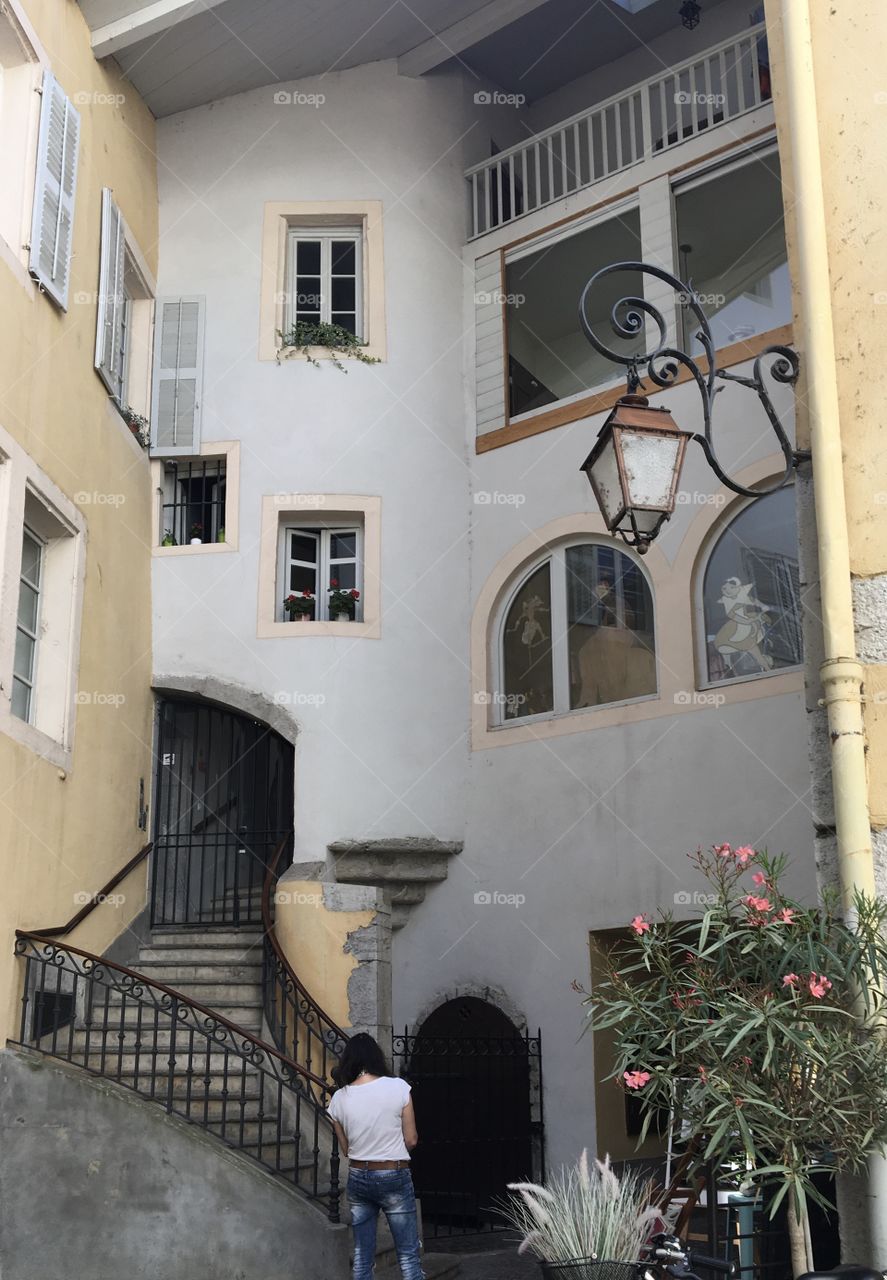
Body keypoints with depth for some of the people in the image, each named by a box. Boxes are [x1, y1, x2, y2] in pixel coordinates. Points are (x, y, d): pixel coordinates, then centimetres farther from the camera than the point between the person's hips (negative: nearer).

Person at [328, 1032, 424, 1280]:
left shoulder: (339, 1098, -4)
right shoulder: (397, 1087, -12)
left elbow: (346, 1150, 7)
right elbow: (411, 1140, -5)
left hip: (358, 1177, 3)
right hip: (394, 1177, -3)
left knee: (362, 1256, 11)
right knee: (408, 1254, 4)